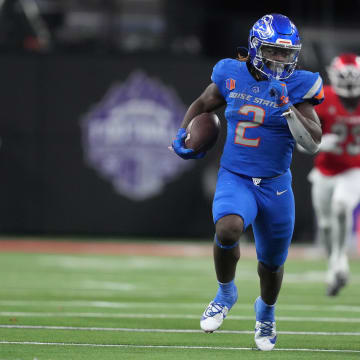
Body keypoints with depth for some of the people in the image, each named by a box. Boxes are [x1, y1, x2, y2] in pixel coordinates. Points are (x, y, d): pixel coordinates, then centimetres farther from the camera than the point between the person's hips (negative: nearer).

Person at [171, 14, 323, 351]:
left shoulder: (298, 86, -9)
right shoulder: (232, 74, -3)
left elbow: (313, 143, -16)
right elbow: (202, 104, 18)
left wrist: (289, 108, -27)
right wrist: (182, 133, 3)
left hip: (275, 185, 0)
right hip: (234, 179, 0)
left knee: (272, 262, 15)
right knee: (227, 229, -32)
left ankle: (266, 310, 49)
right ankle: (226, 294, -3)